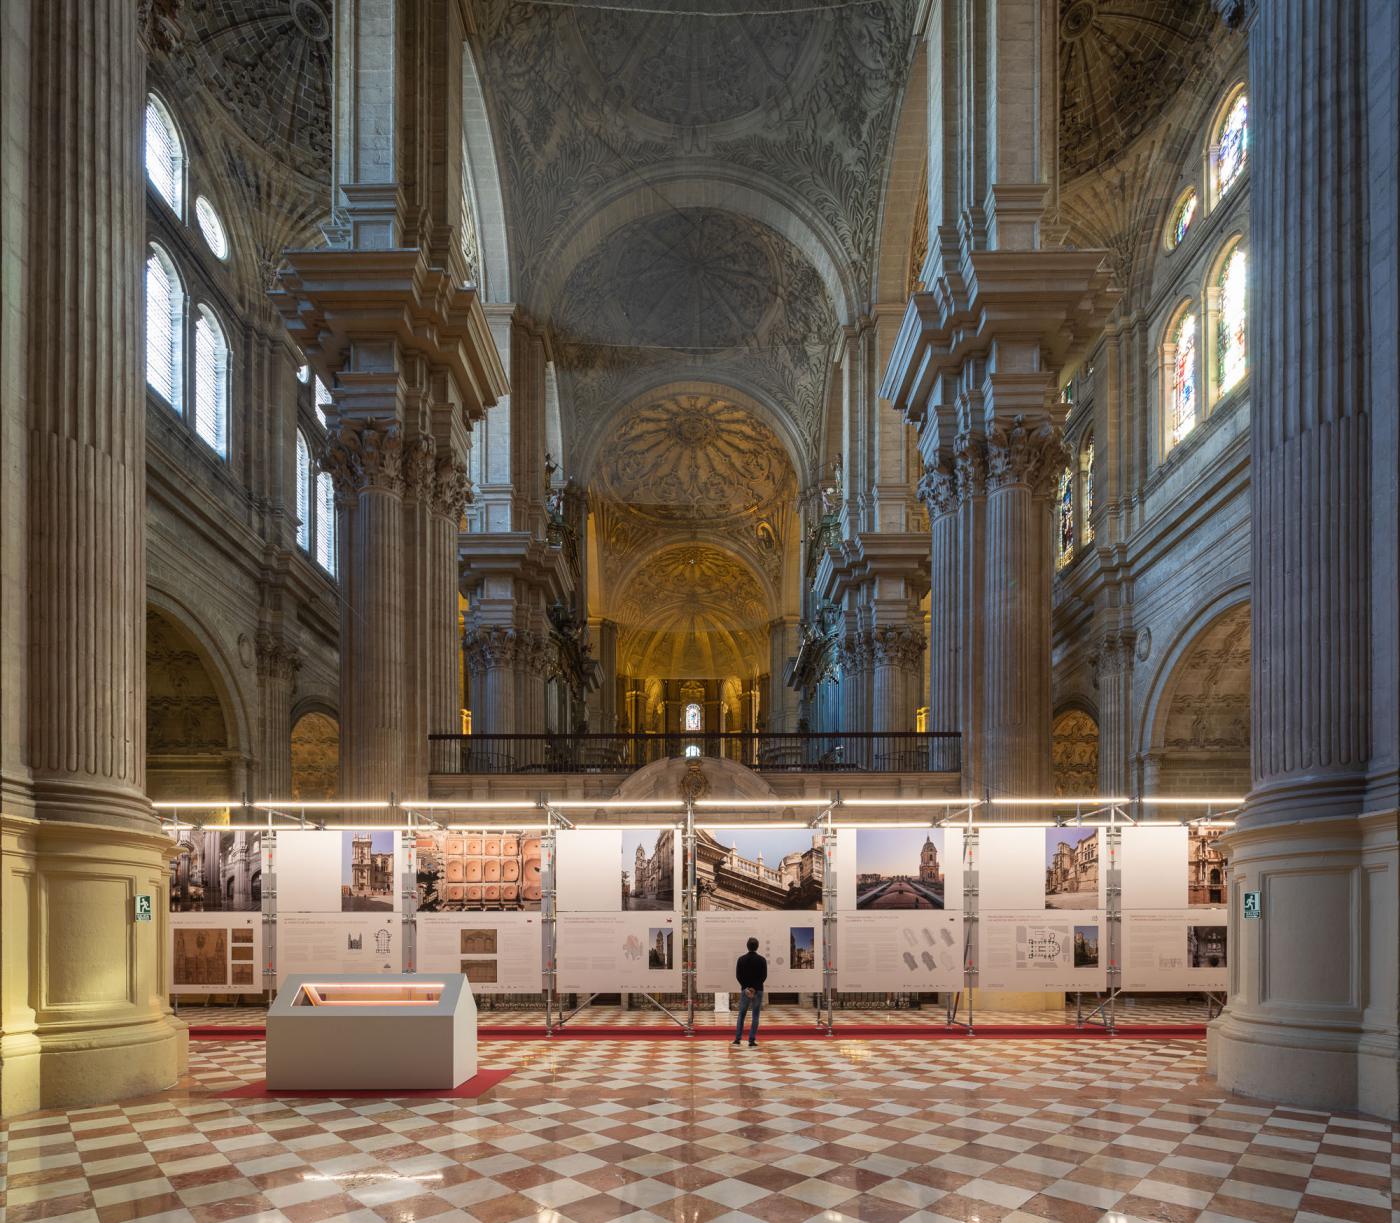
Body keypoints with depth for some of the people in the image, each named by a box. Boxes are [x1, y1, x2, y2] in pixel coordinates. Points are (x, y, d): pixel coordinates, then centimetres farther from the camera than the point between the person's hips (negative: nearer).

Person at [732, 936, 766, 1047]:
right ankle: (752, 1040, -2)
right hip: (758, 990, -1)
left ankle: (737, 1039, 8)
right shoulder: (762, 960, -3)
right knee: (755, 1016, 2)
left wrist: (746, 987, -3)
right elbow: (764, 976, -7)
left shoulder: (741, 959, -1)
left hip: (745, 990, 1)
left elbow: (738, 975, -3)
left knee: (741, 1014, 11)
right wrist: (755, 988, -7)